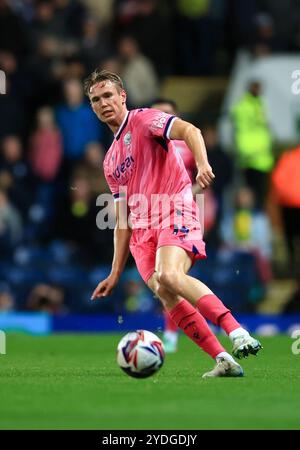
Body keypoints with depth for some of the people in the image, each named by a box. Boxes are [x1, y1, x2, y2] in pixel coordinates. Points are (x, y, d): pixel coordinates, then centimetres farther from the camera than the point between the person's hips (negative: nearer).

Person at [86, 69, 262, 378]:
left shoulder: (143, 120, 6)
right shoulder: (111, 162, 26)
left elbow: (189, 131, -14)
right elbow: (122, 219, 27)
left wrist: (202, 164, -35)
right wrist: (115, 273, 20)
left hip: (174, 209, -6)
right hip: (142, 229, 6)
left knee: (168, 275, -33)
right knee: (164, 294, -17)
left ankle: (237, 333, -40)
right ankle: (223, 361, -21)